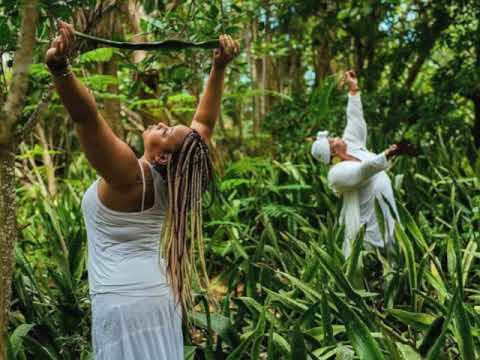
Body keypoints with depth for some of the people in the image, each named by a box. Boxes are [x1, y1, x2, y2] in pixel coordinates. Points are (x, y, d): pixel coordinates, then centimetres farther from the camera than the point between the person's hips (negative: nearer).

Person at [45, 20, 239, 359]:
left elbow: (86, 116, -33)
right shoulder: (169, 177, 0)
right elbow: (205, 122, 11)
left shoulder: (128, 174, -18)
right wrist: (220, 68, 10)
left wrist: (60, 68, -45)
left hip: (125, 301, -8)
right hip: (161, 294, 8)